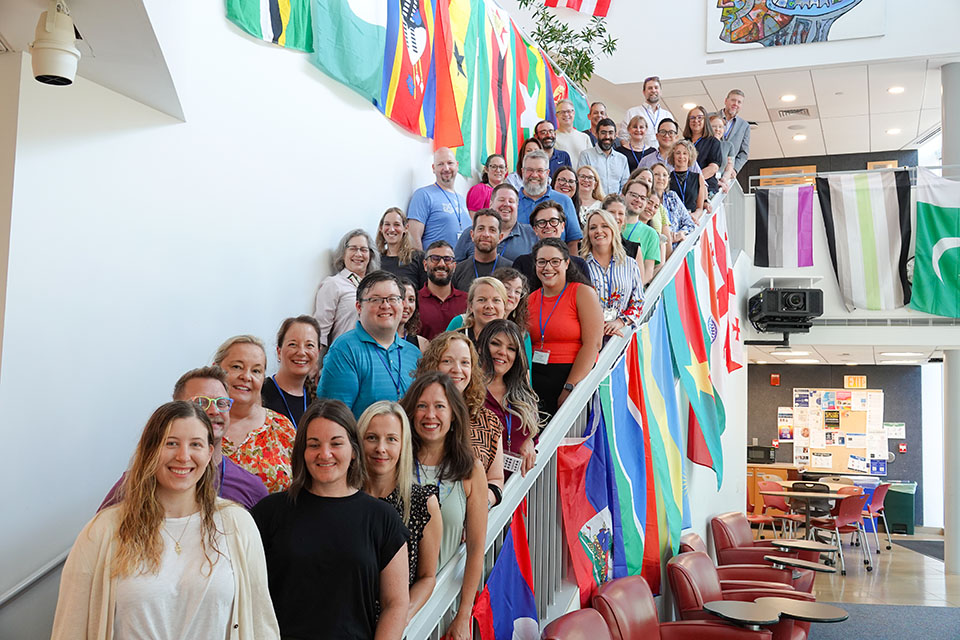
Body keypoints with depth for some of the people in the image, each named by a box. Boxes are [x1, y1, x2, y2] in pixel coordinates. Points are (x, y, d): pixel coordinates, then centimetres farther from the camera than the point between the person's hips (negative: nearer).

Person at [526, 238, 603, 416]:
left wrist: (569, 388, -16)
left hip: (575, 376, -3)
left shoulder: (583, 293, 0)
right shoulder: (530, 299, 14)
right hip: (535, 379, 3)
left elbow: (592, 344, -9)